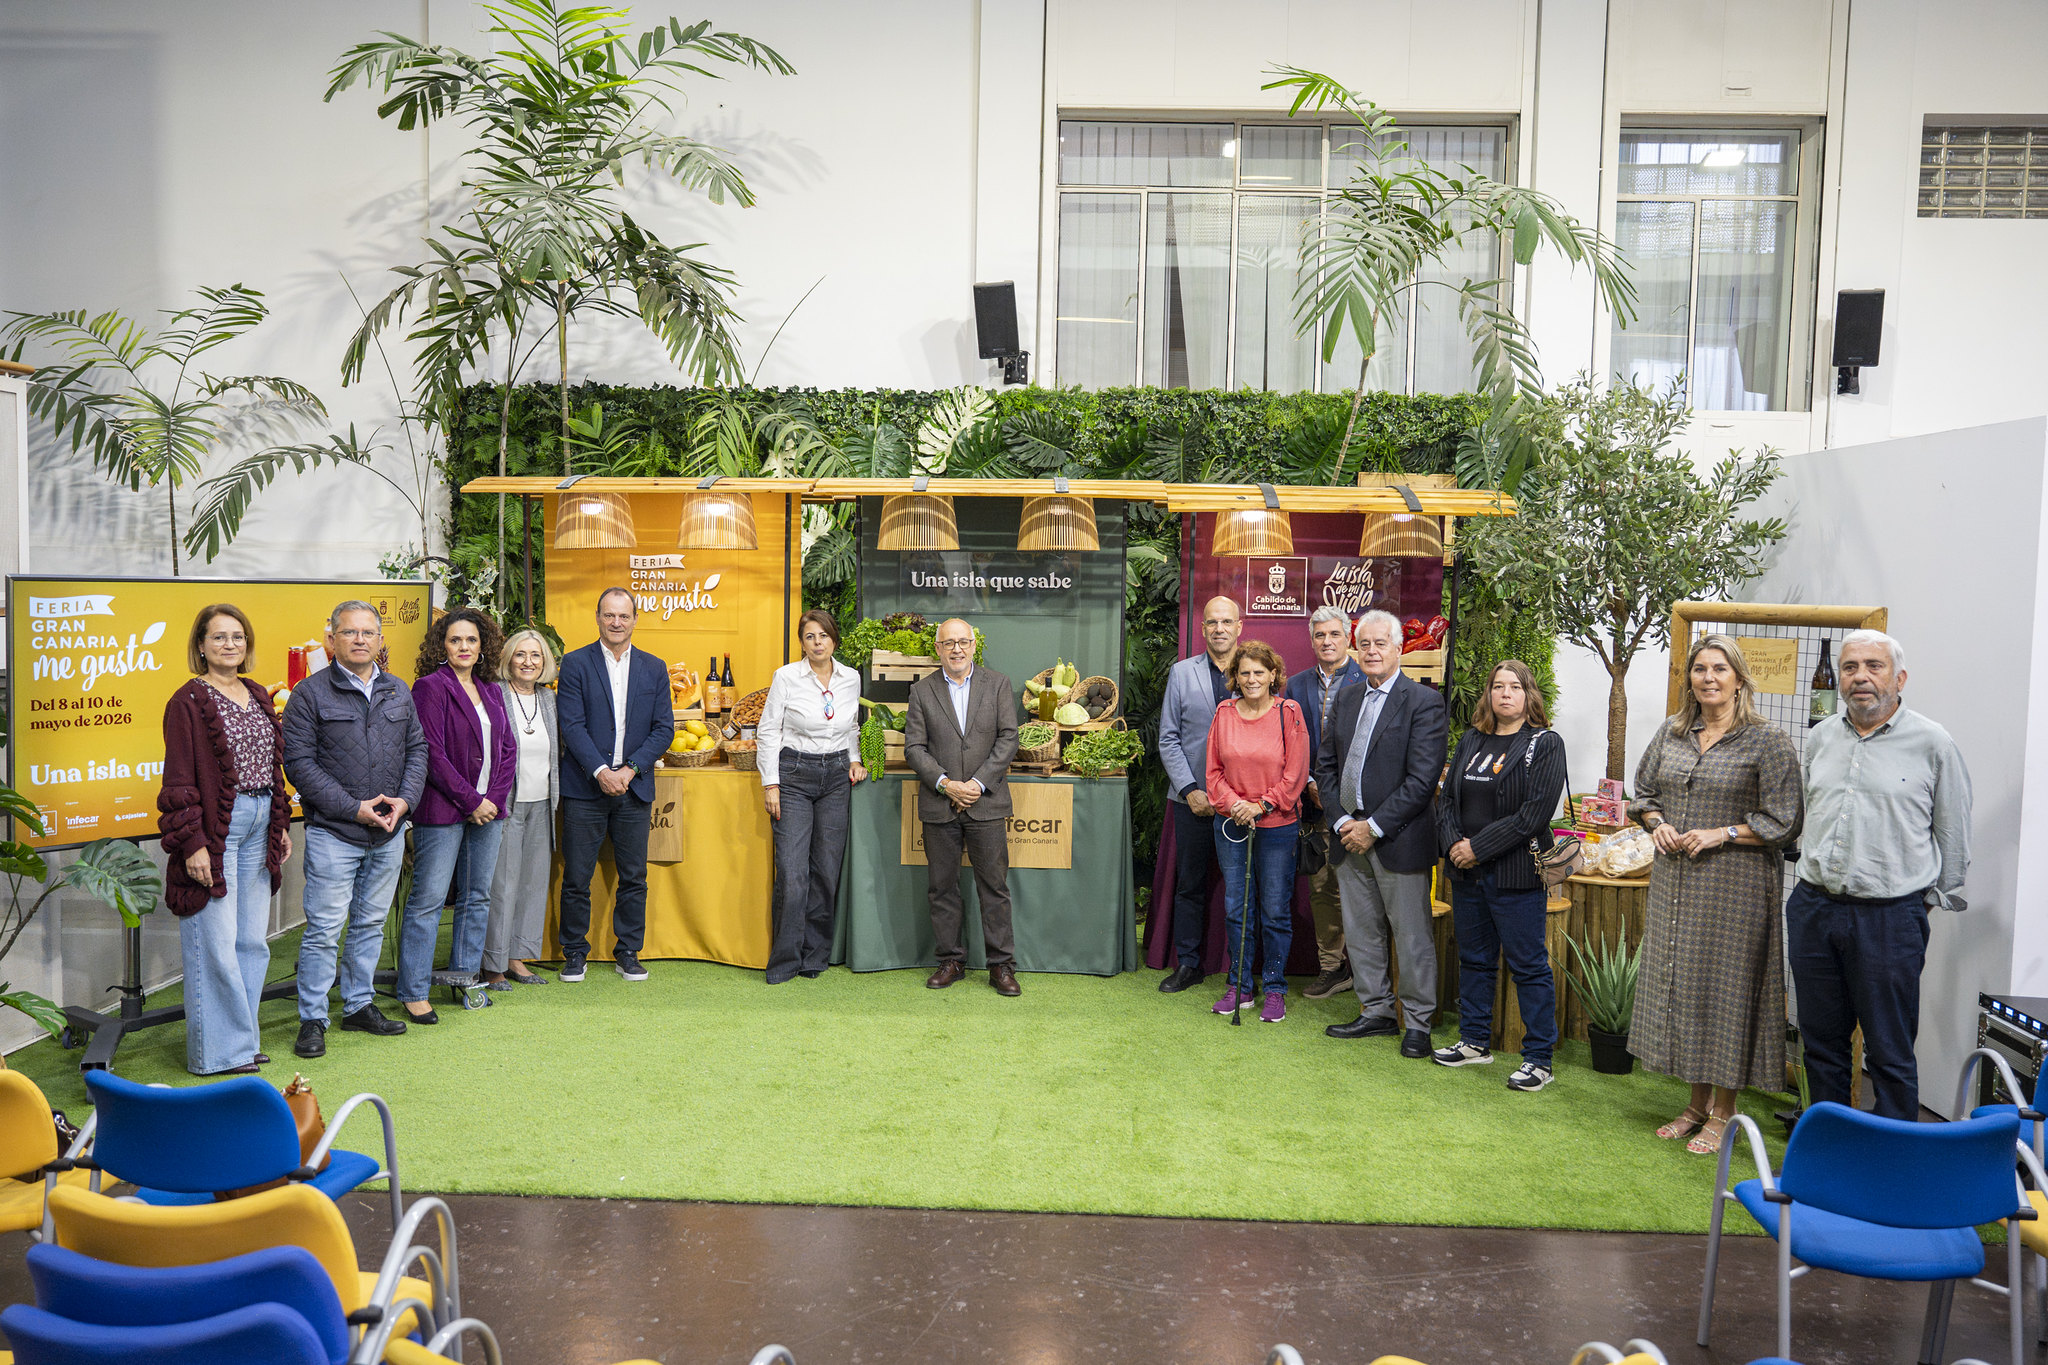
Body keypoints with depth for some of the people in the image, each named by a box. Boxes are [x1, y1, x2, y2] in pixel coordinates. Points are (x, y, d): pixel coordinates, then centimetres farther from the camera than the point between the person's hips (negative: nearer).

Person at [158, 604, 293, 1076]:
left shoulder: (258, 696, 14)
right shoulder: (188, 701, -7)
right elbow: (179, 781, -10)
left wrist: (281, 824, 16)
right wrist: (192, 843, -14)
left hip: (258, 824, 7)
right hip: (215, 828, -7)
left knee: (252, 940, 10)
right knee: (215, 942, -3)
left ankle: (242, 1038, 20)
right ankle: (218, 1051, 7)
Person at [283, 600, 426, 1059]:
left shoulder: (399, 692, 10)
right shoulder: (310, 693, -6)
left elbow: (417, 750, 12)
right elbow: (299, 762, -10)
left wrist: (405, 799, -5)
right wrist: (353, 808, -15)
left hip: (389, 833, 5)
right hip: (333, 832, -5)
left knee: (371, 923, 14)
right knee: (324, 928, -2)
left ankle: (359, 1005, 26)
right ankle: (312, 1020, 9)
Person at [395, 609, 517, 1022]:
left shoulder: (490, 690, 13)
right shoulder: (431, 687, -7)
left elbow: (507, 748, 13)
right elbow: (432, 753, -13)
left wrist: (494, 798, -2)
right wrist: (471, 801, -13)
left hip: (487, 809, 7)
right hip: (442, 810, -7)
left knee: (477, 896, 12)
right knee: (428, 899, -4)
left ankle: (465, 978, 23)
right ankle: (413, 992, 3)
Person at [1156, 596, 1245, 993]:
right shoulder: (1182, 673, 5)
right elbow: (1168, 739, 5)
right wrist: (1189, 789, -5)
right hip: (1192, 797, 1)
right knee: (1190, 884, 8)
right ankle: (1187, 964, 21)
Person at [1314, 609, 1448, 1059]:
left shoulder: (1424, 701, -9)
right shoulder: (1346, 697, 11)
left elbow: (1422, 778, -15)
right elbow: (1325, 764, 11)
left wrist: (1374, 827, -16)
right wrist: (1341, 821, -2)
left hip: (1398, 838, -6)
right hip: (1349, 835, 6)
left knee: (1411, 935, 3)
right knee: (1361, 932, 14)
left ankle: (1418, 1022, 16)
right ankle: (1376, 1012, 28)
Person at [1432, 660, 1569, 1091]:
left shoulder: (1545, 744, -6)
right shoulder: (1471, 740, 11)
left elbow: (1534, 814, -15)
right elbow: (1447, 798, 10)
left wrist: (1478, 846, -15)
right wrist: (1453, 844, -7)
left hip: (1517, 874, -6)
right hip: (1467, 873, 6)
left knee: (1528, 964, 0)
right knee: (1474, 958, 15)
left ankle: (1539, 1059, 10)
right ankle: (1475, 1042, 29)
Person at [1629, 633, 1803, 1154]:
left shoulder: (1768, 740, -6)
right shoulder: (1671, 733, 9)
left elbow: (1783, 820, -8)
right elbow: (1643, 792, 19)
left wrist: (1721, 834, -16)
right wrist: (1658, 824, 0)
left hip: (1734, 882, -5)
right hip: (1674, 880, 6)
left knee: (1725, 988, -1)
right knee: (1679, 983, 10)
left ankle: (1723, 1114, 13)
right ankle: (1697, 1103, 25)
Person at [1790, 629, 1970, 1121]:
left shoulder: (1933, 744, -3)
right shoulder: (1819, 738, 11)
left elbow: (1953, 835, 3)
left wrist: (1932, 899, 6)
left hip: (1890, 918, -5)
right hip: (1813, 909, 5)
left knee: (1890, 1052, 1)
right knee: (1821, 1042, 13)